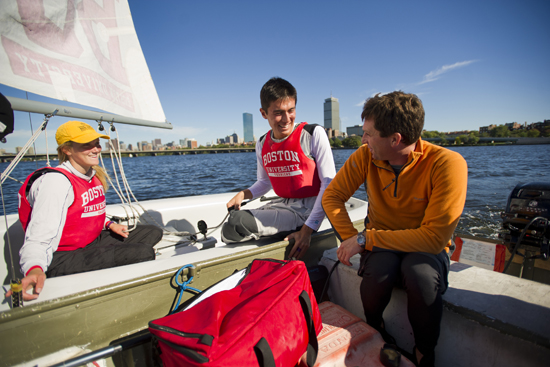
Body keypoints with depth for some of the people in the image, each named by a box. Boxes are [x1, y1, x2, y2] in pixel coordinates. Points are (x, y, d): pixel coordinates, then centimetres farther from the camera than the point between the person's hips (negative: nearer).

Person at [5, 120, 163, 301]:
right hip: (61, 259, -9)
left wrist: (109, 224, 4)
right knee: (144, 252, -26)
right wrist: (34, 269, -46)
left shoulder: (94, 175, 7)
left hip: (91, 242, 9)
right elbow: (39, 238, -28)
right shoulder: (56, 181, -20)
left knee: (153, 232, 8)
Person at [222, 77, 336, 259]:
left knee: (237, 222, -23)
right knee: (228, 232, -3)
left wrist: (307, 230, -20)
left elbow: (329, 184, -13)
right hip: (282, 204, 6)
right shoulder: (262, 144, 6)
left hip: (307, 208, -6)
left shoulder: (313, 134, -11)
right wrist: (244, 194, -3)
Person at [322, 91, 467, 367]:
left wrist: (365, 238, -26)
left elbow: (434, 236, -25)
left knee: (420, 274, -35)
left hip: (425, 248, -1)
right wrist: (351, 239, -18)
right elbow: (332, 196, -4)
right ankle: (376, 335, 3)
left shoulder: (447, 164, -22)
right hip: (382, 245, 2)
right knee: (377, 271, -31)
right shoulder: (365, 156, -11)